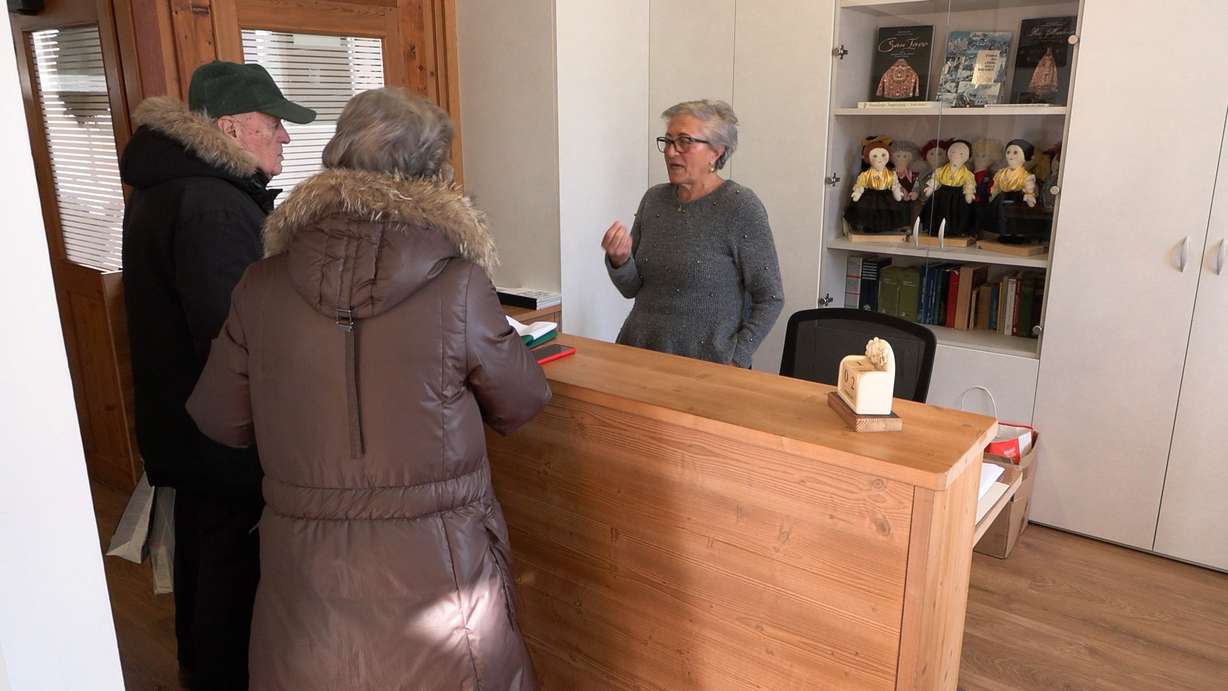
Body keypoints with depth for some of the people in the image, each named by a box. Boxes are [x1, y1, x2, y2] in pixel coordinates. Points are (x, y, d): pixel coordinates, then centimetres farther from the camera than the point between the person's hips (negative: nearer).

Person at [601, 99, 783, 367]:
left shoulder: (740, 206, -10)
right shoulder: (653, 199, 6)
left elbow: (770, 299, -7)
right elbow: (631, 289, 10)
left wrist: (734, 361, -13)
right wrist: (619, 260, -10)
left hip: (705, 363, -4)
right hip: (640, 352, 4)